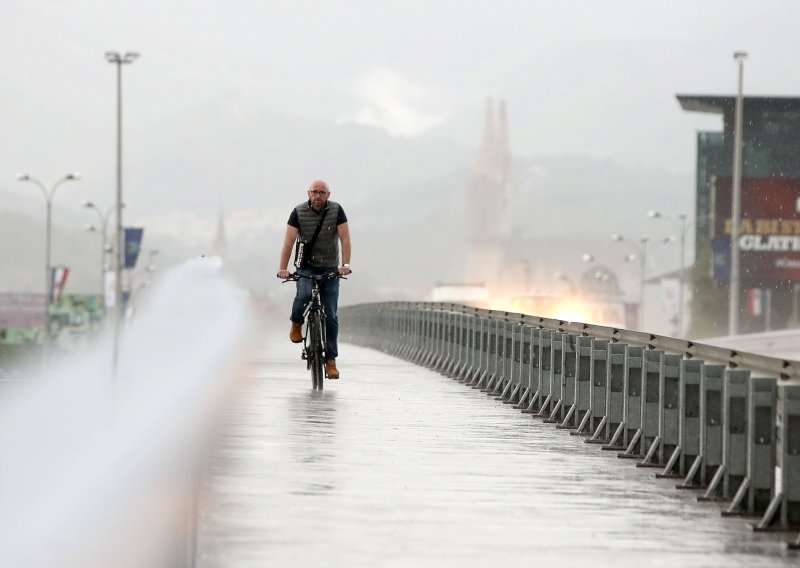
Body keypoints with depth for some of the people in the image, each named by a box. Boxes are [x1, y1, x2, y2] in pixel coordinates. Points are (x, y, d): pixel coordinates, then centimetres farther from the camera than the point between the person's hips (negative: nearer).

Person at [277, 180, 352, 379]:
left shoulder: (336, 210, -8)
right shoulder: (299, 212, -9)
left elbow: (345, 238, -12)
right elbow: (289, 241, -13)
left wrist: (345, 264, -25)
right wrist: (283, 268, -22)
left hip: (330, 269, 1)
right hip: (306, 266, -1)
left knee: (330, 315, -2)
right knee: (304, 294, -32)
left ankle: (331, 360, 3)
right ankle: (296, 324, 0)